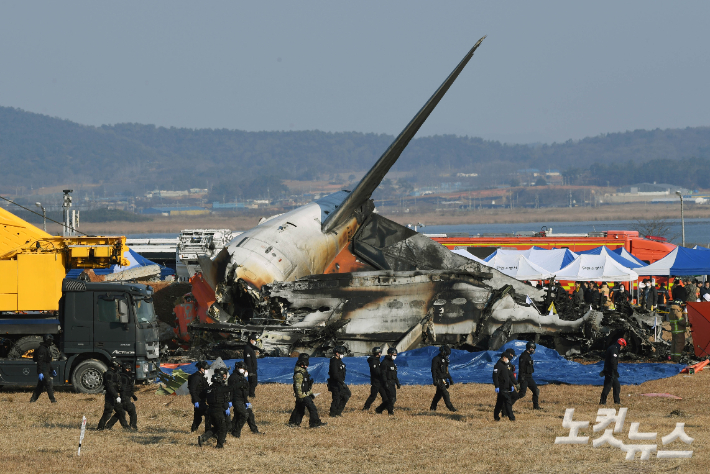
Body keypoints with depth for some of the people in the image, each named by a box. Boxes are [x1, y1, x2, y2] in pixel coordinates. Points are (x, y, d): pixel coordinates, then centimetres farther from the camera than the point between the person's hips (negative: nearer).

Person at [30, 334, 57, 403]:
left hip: (47, 371, 10)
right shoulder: (42, 349, -15)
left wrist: (52, 370, 27)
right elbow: (40, 362, -20)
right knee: (49, 384, -10)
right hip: (43, 371, -10)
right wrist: (40, 373, -25)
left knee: (40, 386, 12)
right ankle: (52, 399, -7)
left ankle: (33, 399, 16)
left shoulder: (47, 349, 18)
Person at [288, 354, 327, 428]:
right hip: (303, 395, -10)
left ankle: (293, 422, 23)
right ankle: (315, 423, -3)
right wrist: (300, 396, -23)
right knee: (312, 408, -8)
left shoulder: (304, 371, 12)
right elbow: (298, 386, -23)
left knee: (299, 409, 16)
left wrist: (311, 393, 24)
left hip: (306, 394, 10)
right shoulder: (299, 373, -21)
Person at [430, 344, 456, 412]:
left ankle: (433, 407, 17)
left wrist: (450, 379, 23)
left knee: (439, 394, 11)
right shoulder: (436, 359, -11)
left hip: (444, 380, 9)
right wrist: (434, 380, -22)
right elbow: (434, 370, -15)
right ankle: (450, 407, -13)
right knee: (445, 393, -12)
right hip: (439, 380, -9)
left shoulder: (444, 360, 17)